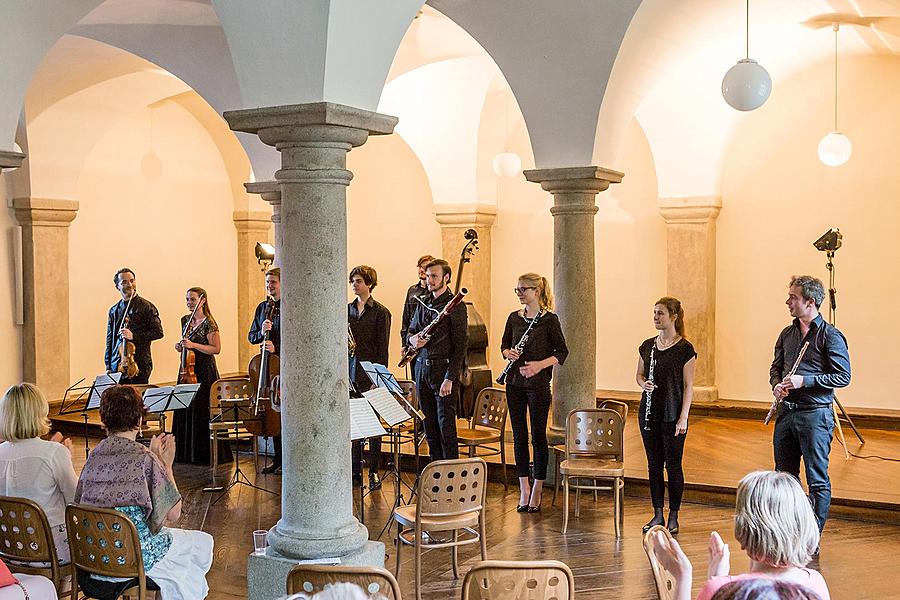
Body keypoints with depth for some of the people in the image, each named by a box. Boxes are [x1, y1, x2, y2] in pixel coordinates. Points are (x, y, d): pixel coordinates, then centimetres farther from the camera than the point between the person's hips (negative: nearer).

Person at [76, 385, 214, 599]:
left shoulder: (94, 455, 1)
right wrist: (167, 464, 0)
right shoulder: (144, 458, -17)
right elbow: (174, 513, -10)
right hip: (134, 555, -7)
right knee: (203, 543, 17)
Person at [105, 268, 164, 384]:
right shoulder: (113, 310, 13)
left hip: (140, 366, -3)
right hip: (117, 365, 4)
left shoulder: (146, 307, 0)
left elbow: (158, 332, -4)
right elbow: (109, 340, 16)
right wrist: (108, 367, 10)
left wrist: (134, 336, -15)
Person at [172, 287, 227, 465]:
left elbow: (216, 349, -15)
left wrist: (193, 345, -21)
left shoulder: (208, 323, -11)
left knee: (203, 413, -4)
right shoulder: (185, 320, 12)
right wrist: (181, 347, 4)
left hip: (204, 372, -7)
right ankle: (186, 453, 17)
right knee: (185, 412, 7)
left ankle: (206, 455, 5)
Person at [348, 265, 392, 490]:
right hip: (349, 372, 5)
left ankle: (374, 472, 6)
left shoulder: (381, 312, -4)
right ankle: (354, 471, 15)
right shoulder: (347, 309, 11)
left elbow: (383, 348, -6)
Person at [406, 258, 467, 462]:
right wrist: (412, 339, -4)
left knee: (445, 425, -5)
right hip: (422, 368, 7)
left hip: (443, 369, -7)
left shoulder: (456, 305, -8)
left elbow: (460, 345, -12)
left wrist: (450, 378, -17)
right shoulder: (423, 303, 13)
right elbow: (410, 330, 22)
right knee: (429, 425, 11)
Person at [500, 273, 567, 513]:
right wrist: (509, 353, -6)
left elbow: (562, 352, -5)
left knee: (538, 435, 2)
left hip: (538, 384, -5)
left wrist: (540, 364, -18)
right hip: (515, 383, 5)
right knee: (519, 435, 8)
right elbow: (504, 346, 16)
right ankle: (524, 489, 17)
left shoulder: (549, 319, -7)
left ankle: (537, 491, 12)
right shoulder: (514, 318, 7)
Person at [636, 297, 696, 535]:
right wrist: (643, 383, -6)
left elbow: (688, 386, -7)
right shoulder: (647, 346, 8)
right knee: (654, 464, 9)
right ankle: (657, 514, 18)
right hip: (649, 413, 5)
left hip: (672, 415, -5)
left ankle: (673, 516, 14)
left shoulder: (685, 349, -7)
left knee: (673, 465, 2)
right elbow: (639, 374, 17)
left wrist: (683, 417, -13)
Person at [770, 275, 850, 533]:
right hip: (786, 413, 7)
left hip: (815, 415, -7)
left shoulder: (830, 335, -9)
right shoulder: (787, 334, 12)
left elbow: (843, 376, -11)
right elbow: (776, 367, 20)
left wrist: (804, 380, -18)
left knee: (818, 480, 0)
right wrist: (777, 384, -2)